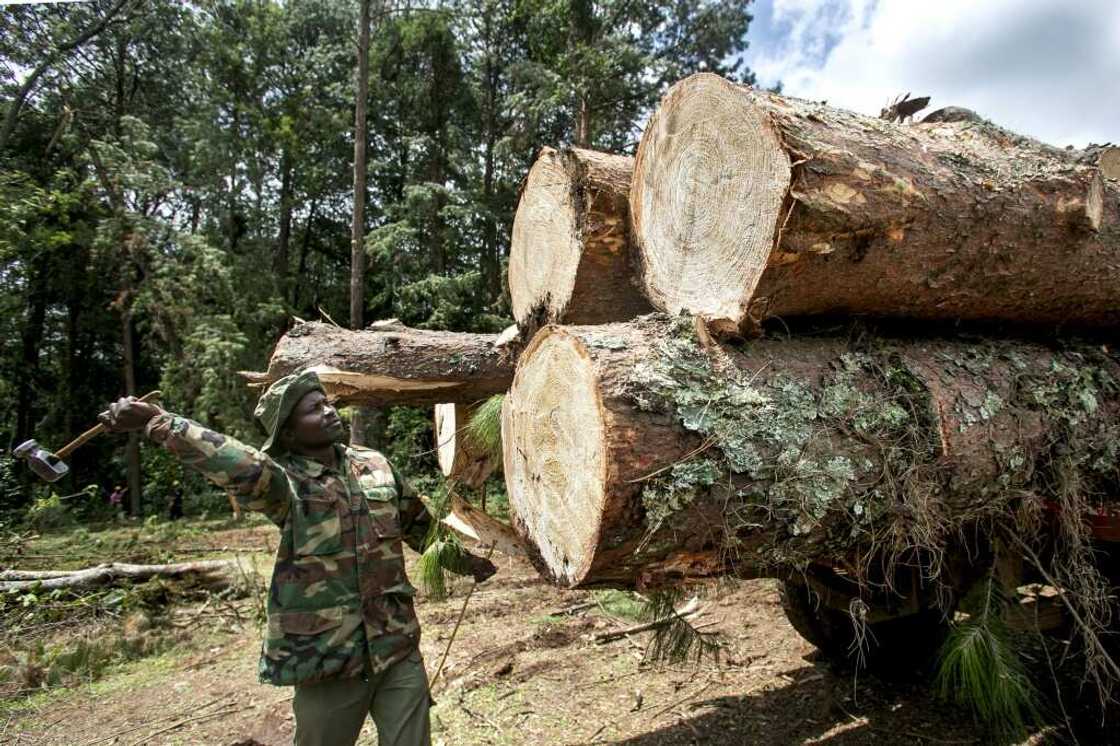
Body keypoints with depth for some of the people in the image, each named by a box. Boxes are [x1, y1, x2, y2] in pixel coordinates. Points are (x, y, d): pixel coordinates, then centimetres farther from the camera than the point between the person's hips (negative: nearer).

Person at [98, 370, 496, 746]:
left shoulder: (376, 465, 5)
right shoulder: (283, 481, -10)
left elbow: (420, 525, 19)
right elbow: (233, 462, -32)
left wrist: (464, 560, 30)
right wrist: (156, 420, -45)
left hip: (399, 652, 3)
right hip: (327, 661, -3)